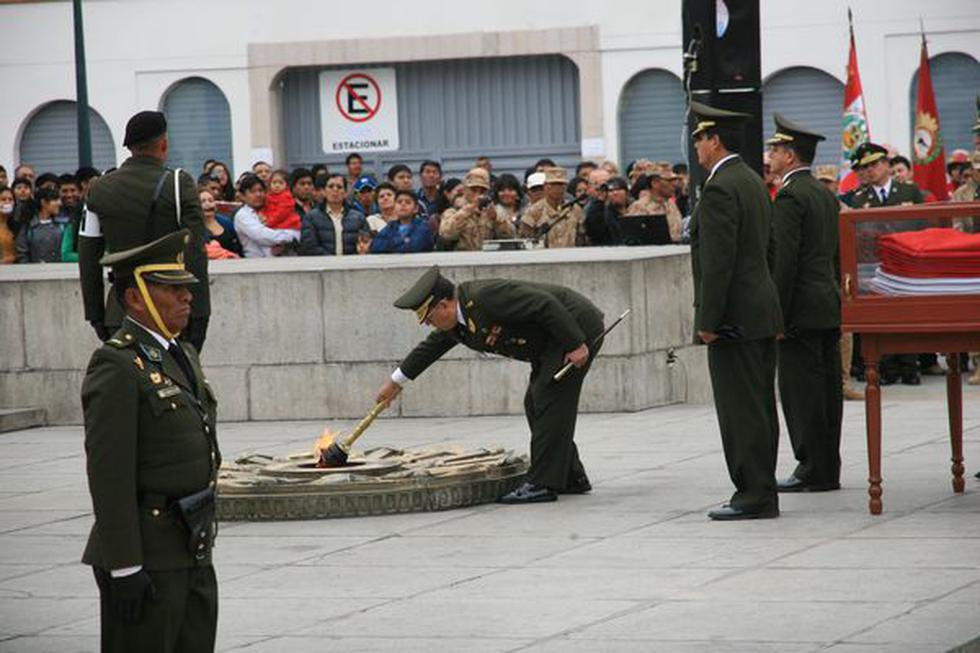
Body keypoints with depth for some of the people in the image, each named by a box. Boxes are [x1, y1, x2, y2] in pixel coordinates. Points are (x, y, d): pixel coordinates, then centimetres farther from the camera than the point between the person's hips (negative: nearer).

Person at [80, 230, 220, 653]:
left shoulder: (181, 355, 14)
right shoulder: (116, 368, -15)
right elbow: (109, 475, -20)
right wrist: (125, 568, -22)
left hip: (192, 552, 9)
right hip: (147, 555, -9)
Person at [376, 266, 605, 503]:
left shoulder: (486, 296, -27)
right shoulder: (456, 322, 3)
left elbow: (545, 304, -28)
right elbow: (430, 348, 22)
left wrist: (575, 344, -26)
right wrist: (396, 381, 32)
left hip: (577, 326, -10)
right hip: (550, 344, 10)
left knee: (548, 402, -12)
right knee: (536, 404, 13)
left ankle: (543, 484, -10)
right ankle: (571, 478, 19)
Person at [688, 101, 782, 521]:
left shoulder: (720, 189, -16)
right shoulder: (753, 182, 15)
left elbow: (718, 261, -21)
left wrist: (708, 321, -19)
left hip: (736, 315, -10)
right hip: (762, 311, 10)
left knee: (741, 410, -7)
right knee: (759, 407, 12)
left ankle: (754, 495, -6)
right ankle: (761, 493, 16)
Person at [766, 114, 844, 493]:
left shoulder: (790, 196, -13)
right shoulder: (826, 194, 16)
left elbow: (784, 260, -18)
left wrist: (777, 315, -17)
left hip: (802, 309, -9)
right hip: (830, 305, 9)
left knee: (801, 392, -6)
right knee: (826, 388, 10)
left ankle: (813, 471, -5)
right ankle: (828, 469, 14)